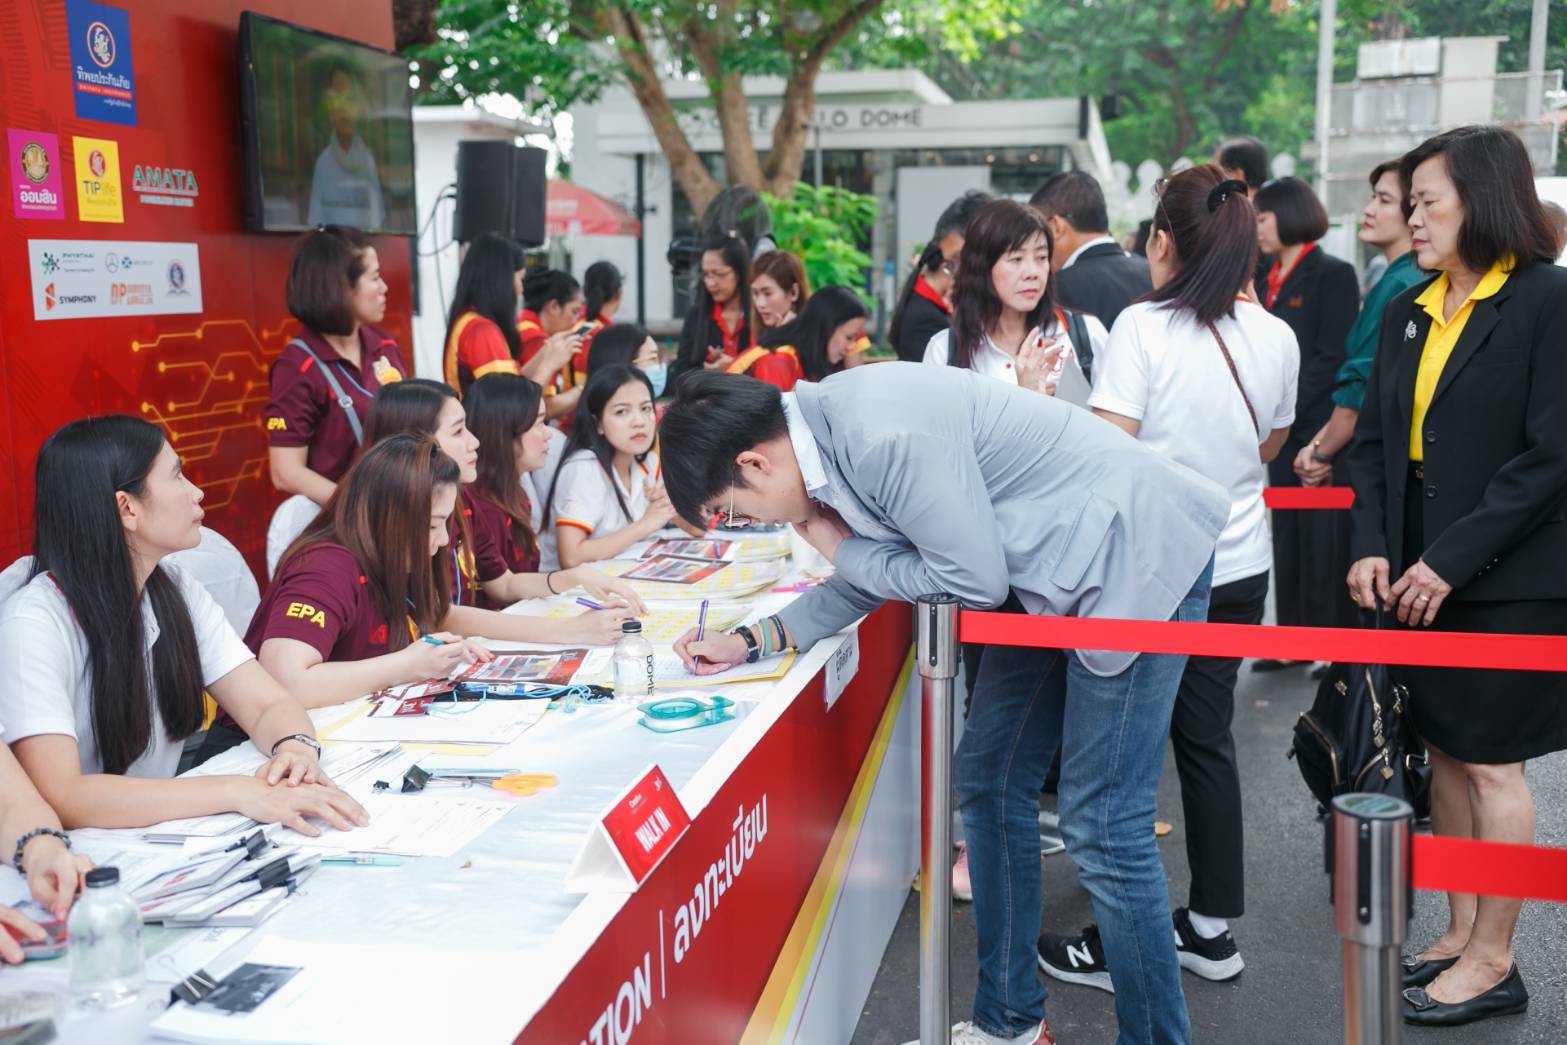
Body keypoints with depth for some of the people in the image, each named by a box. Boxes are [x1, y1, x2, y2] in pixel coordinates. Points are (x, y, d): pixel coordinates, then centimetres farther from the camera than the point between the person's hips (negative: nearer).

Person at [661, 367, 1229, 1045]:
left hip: (1135, 557, -9)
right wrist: (751, 642, 8)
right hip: (1052, 569, 10)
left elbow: (973, 581, -22)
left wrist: (843, 552, -10)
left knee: (1101, 827, -7)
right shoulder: (829, 428, 0)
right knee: (988, 784, 12)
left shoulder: (887, 434, -30)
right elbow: (875, 578, 13)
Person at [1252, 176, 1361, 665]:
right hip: (1281, 427, 7)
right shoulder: (1267, 279, 15)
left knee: (1326, 537, -3)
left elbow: (1332, 357, -13)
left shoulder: (1333, 274, -6)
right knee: (1288, 534, 10)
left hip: (1318, 425, -7)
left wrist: (1286, 409, -16)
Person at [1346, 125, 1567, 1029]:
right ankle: (1462, 932, 27)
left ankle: (1493, 962, 16)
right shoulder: (1410, 312, 10)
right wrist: (1373, 546, -4)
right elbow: (1376, 439, 10)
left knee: (1491, 763, 2)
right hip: (1420, 577, 6)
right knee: (1446, 753, 13)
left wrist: (1453, 560, -18)